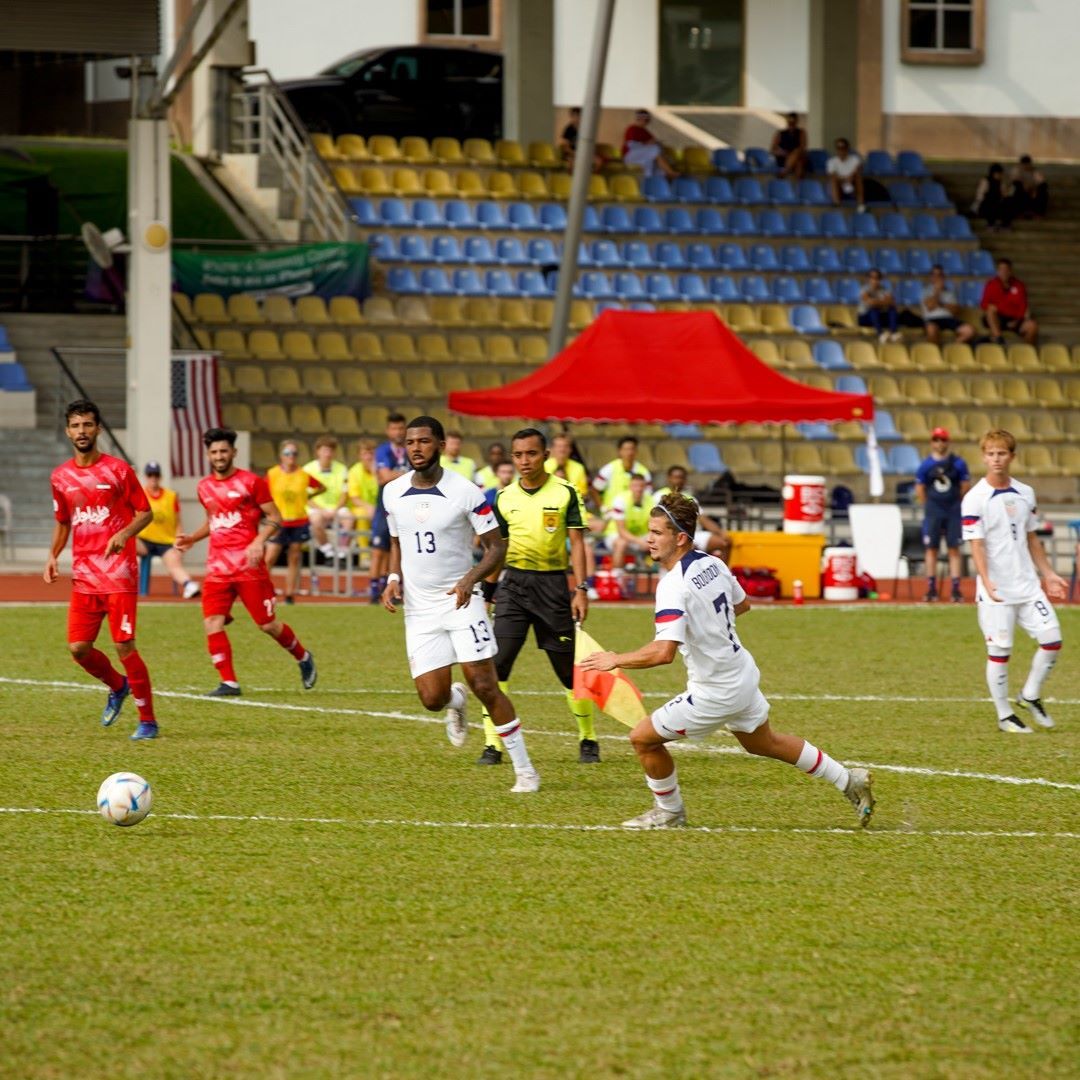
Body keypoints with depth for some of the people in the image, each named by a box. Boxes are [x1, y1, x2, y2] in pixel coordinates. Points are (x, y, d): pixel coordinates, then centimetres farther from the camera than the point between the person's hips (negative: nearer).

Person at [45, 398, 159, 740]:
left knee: (124, 647, -9)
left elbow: (145, 513, 1)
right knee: (78, 647, -2)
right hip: (83, 576, 5)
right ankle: (117, 686, 29)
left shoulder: (118, 470, -3)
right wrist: (53, 555, 5)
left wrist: (124, 534, -17)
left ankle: (148, 721, 1)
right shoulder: (60, 477, 10)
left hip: (118, 573, -5)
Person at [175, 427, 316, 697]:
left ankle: (304, 659, 27)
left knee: (267, 624, 1)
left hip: (249, 565, -5)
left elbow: (275, 518, -4)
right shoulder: (205, 487, 12)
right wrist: (192, 538, 12)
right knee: (212, 623, -11)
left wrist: (259, 541, -20)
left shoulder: (251, 482, -5)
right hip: (218, 566, 5)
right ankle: (229, 682, -6)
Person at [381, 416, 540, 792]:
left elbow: (496, 546, -6)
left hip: (461, 601, -4)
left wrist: (471, 579, -23)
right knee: (432, 699, -4)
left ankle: (524, 770, -2)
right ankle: (456, 703, 35)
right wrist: (393, 578, 1)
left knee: (485, 686, -11)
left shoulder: (465, 492, -10)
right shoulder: (392, 493, 4)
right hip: (418, 607, 4)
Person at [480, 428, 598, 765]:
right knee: (496, 663, -10)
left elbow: (576, 543, -1)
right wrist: (485, 591, 12)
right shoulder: (504, 498, 7)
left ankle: (588, 740, 21)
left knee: (569, 668, 3)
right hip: (513, 583, 2)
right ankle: (492, 745, -6)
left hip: (552, 583, -2)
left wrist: (580, 590, -8)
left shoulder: (564, 493, -1)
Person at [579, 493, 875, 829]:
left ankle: (669, 811, 21)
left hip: (715, 693, -9)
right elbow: (742, 604, 18)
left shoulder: (673, 586, -27)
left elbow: (663, 652, -35)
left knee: (643, 738, 3)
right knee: (764, 743, 30)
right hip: (744, 675, 9)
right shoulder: (712, 563, 0)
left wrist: (615, 660, -23)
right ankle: (849, 781, 38)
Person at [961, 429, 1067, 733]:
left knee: (1051, 640, -2)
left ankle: (1030, 696, 18)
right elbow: (976, 545, -14)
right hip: (996, 591, -5)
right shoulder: (975, 499, -9)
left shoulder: (1025, 494, 8)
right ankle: (1004, 716, 11)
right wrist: (986, 582, -27)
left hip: (1027, 584, 5)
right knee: (999, 651, -1)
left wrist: (1048, 574, 17)